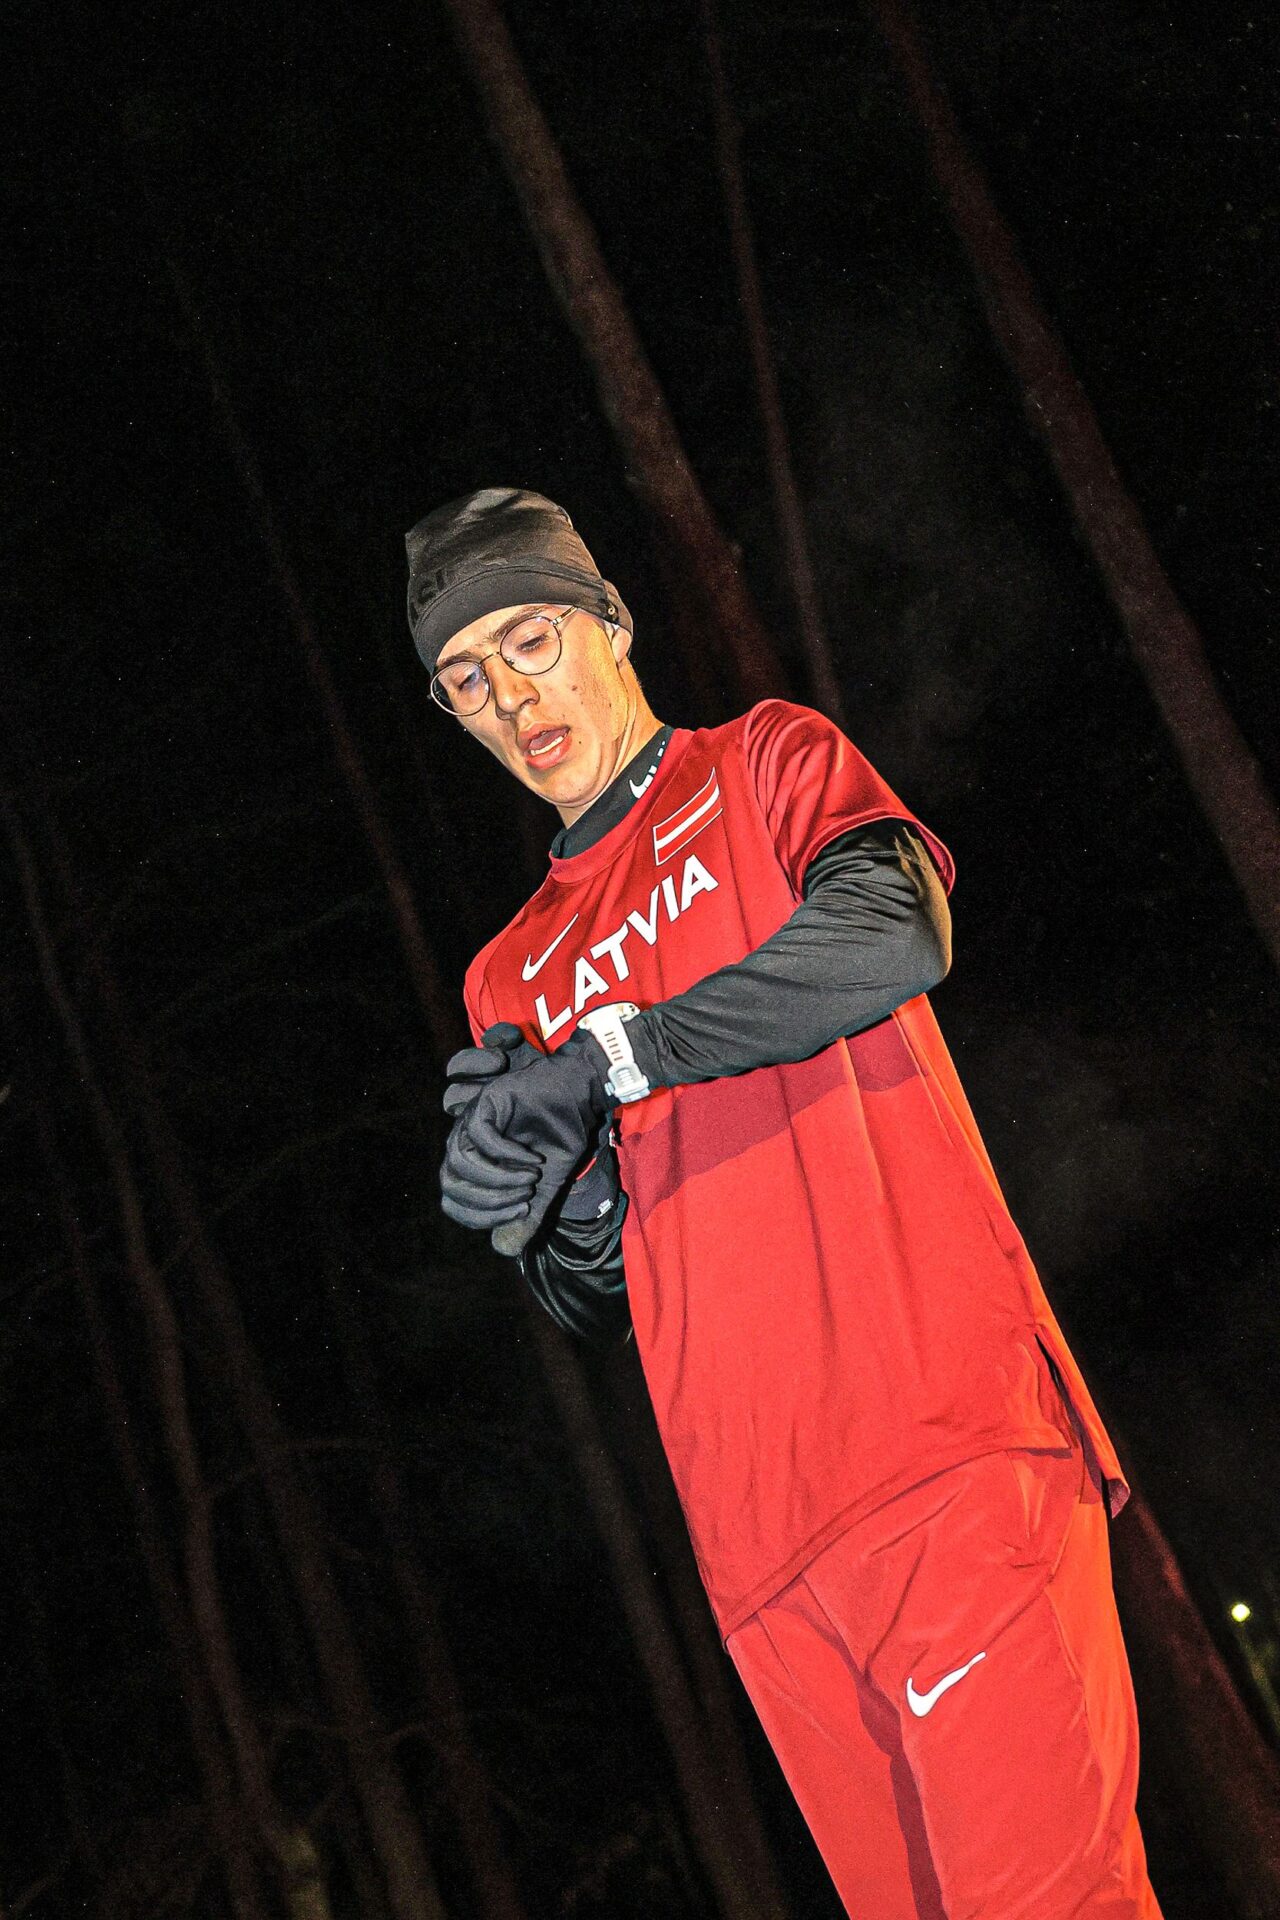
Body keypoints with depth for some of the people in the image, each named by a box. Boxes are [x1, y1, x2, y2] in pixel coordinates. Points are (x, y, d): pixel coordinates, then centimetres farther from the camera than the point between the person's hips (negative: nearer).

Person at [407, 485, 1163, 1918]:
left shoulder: (767, 764, 13)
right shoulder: (512, 979, 24)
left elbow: (894, 936, -11)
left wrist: (610, 1058, -11)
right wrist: (549, 1206, -2)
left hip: (945, 1433, -5)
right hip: (759, 1530, 5)